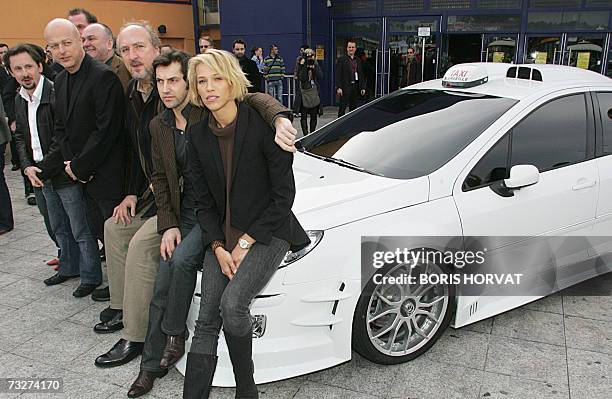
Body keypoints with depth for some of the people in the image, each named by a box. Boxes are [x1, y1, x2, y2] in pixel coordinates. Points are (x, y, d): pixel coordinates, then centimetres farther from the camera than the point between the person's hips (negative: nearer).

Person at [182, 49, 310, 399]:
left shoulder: (261, 126, -12)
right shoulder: (199, 137, 5)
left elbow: (284, 195, -11)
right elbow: (204, 202, 8)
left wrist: (246, 242, -12)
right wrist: (218, 248, -7)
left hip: (267, 233, -5)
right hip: (223, 236, 6)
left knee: (232, 303, -24)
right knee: (206, 321, -4)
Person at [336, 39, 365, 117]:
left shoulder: (358, 60, 14)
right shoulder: (341, 60, -1)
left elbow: (361, 75, 14)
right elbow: (338, 75, -7)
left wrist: (363, 87, 7)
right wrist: (338, 87, -16)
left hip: (355, 87, 5)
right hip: (345, 87, -5)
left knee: (353, 108, 9)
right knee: (342, 108, -2)